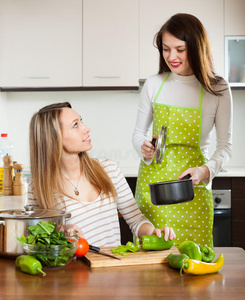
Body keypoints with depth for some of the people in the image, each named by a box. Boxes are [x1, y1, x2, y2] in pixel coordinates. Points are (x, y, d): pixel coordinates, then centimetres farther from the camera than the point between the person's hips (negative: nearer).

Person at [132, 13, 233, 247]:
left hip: (192, 186, -1)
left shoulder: (217, 89, -2)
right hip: (152, 180, 2)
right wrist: (144, 149, -10)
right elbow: (139, 133, 11)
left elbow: (225, 145, -1)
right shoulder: (154, 84, 3)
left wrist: (205, 170, -18)